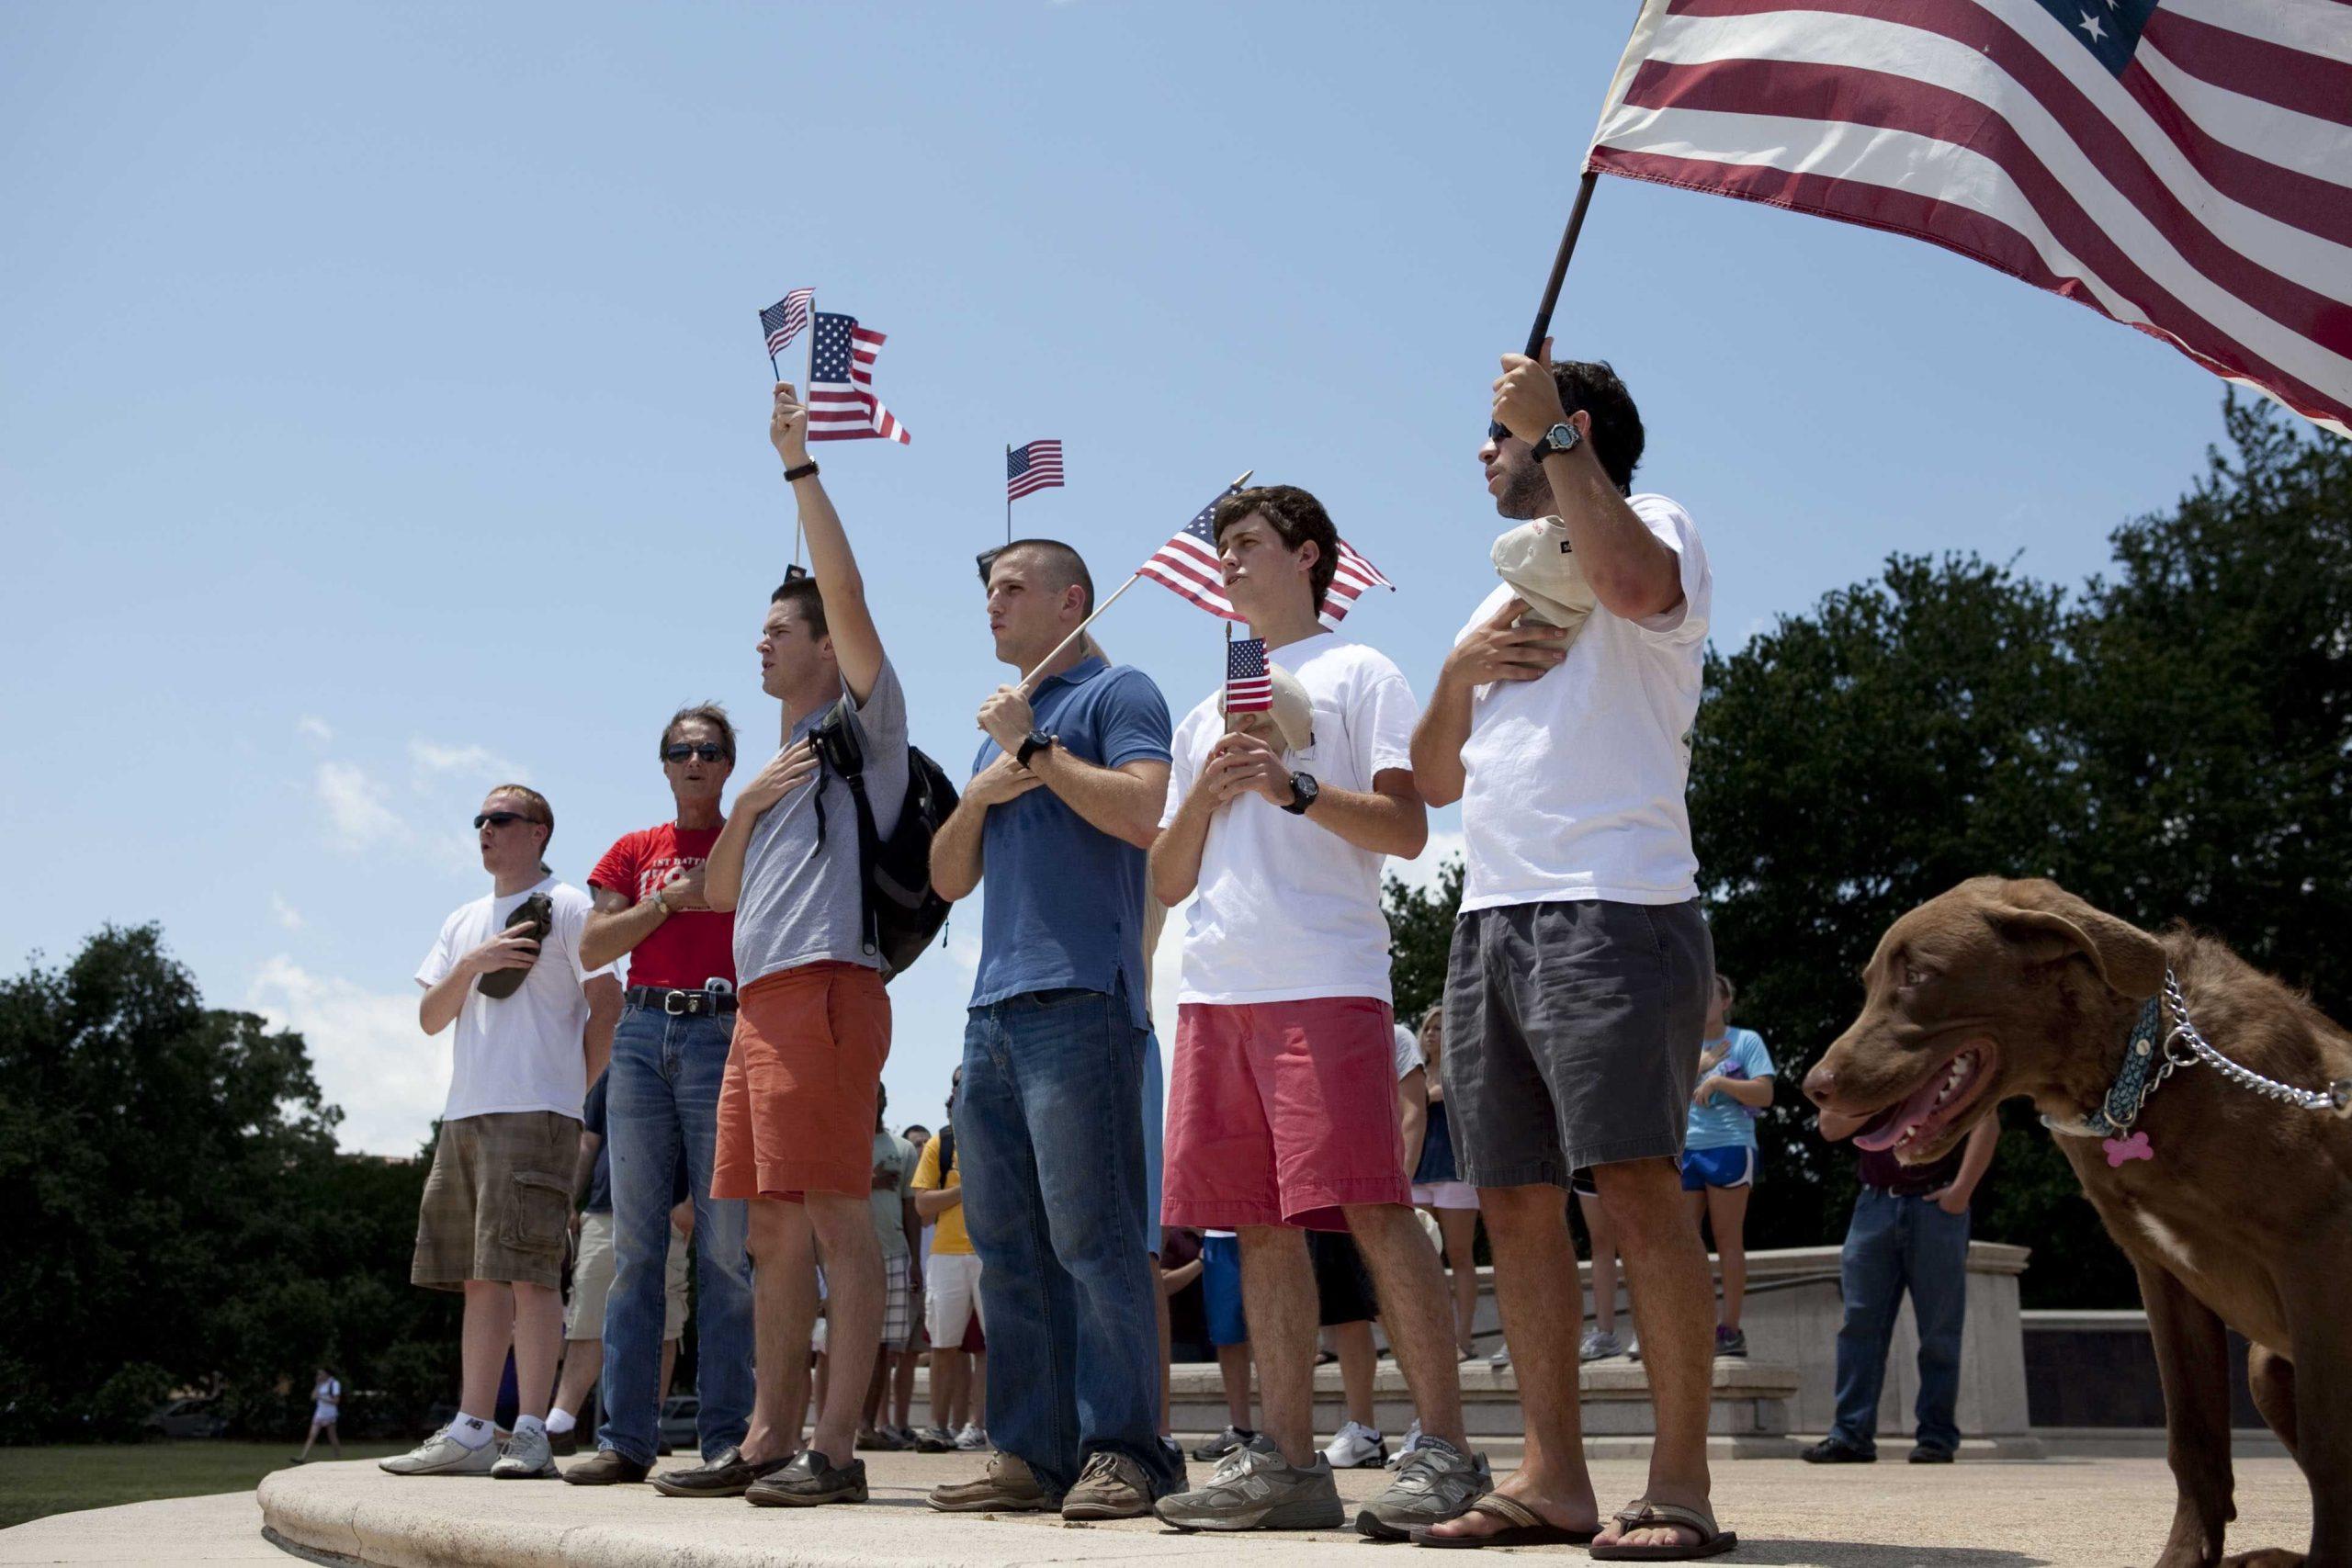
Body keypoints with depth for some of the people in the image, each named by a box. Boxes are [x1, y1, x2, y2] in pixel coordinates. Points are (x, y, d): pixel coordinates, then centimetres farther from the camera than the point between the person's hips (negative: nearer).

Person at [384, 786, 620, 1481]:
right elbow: (429, 1019, 13)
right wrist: (473, 964, -4)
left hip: (535, 1113, -7)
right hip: (465, 1113, 7)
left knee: (529, 1272, -10)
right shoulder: (463, 923, 21)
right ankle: (471, 1433, 10)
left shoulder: (565, 907, 1)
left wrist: (577, 1087, -4)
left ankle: (531, 1434, -9)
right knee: (480, 1278, 7)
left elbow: (606, 1005, -2)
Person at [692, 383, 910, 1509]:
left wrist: (800, 465, -4)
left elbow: (847, 592, -9)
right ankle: (769, 1437, 11)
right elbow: (719, 888, 23)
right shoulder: (781, 759, 27)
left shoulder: (862, 725, 4)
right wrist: (748, 805, 5)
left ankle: (835, 1447, -11)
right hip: (760, 996, 9)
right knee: (773, 1227, 8)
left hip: (826, 986, -9)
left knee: (835, 1217, -11)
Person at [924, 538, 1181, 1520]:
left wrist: (1033, 748, -7)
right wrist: (980, 793, 6)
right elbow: (948, 880, 24)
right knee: (1006, 1242, 6)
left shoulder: (1115, 694, 4)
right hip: (994, 1008, 8)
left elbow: (1143, 813, -14)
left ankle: (1120, 1451, -6)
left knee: (1091, 1233, -10)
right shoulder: (1002, 722, 27)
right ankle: (1032, 1452, 10)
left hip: (1078, 997, -8)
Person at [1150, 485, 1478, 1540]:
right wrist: (1205, 795, 3)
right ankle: (1289, 1463, 6)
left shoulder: (1357, 673, 10)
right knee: (1260, 1222, 3)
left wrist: (1291, 787, -14)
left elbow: (1407, 829, -2)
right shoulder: (1205, 716, 27)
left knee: (1371, 1208, -12)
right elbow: (1167, 881, 21)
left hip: (1325, 979, -6)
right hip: (1217, 988, 6)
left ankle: (1447, 1453, -9)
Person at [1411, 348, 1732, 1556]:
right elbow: (1436, 778, 26)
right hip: (1490, 917, 8)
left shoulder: (1651, 522, 7)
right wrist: (1462, 670, 7)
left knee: (1636, 1185, -14)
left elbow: (1632, 582, -21)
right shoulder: (1514, 581, 29)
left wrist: (1553, 427, -10)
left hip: (1610, 911, -8)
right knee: (1514, 1200, 3)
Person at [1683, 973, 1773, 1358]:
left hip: (1729, 1148, -4)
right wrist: (1697, 1066, -2)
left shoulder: (1745, 1041, 4)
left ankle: (1731, 1328, 0)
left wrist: (1717, 1080, -13)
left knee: (1727, 1239, -2)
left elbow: (1764, 1094, -5)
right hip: (1684, 1150, 4)